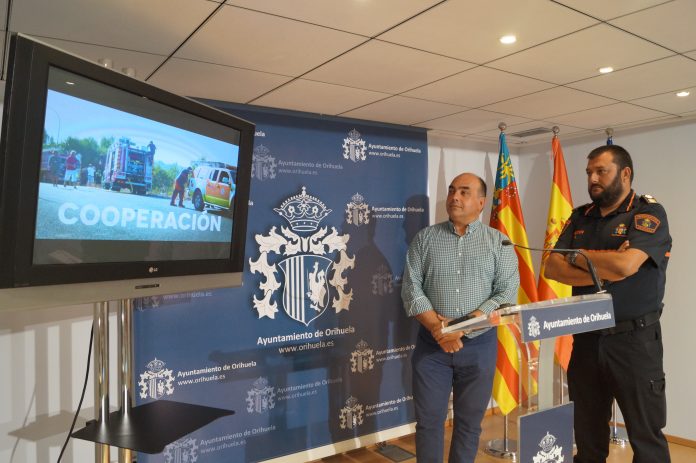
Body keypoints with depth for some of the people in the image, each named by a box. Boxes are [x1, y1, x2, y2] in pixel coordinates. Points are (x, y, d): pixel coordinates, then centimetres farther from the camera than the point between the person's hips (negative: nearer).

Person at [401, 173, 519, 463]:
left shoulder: (499, 242, 2)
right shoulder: (425, 238, 4)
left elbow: (507, 293, -7)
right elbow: (411, 289, -2)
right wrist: (437, 328, -16)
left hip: (479, 345, 0)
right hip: (431, 344, 0)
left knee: (469, 422, 12)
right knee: (428, 420, 7)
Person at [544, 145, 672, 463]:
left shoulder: (649, 213, -8)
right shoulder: (580, 217, 8)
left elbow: (625, 265, -25)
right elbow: (552, 269, -3)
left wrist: (577, 257, -8)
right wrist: (603, 271, -16)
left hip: (634, 340, -5)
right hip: (586, 338, 5)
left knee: (646, 437, 7)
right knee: (587, 436, 16)